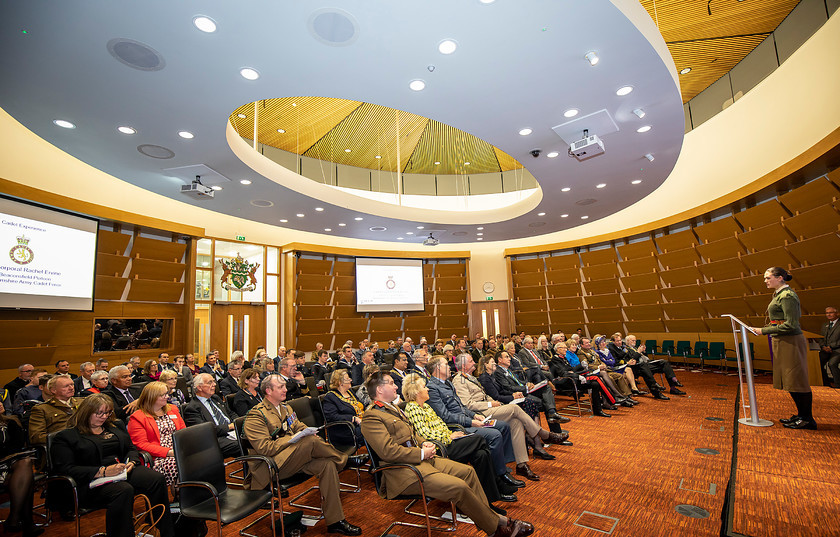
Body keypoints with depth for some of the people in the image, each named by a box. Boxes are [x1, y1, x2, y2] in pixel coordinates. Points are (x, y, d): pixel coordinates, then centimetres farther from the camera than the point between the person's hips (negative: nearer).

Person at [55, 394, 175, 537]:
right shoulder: (66, 437, 4)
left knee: (158, 480, -25)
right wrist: (103, 471, -18)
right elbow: (66, 469, -6)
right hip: (93, 481, -5)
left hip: (123, 471, 5)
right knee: (124, 490, -39)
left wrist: (131, 462, -3)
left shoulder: (116, 426, 21)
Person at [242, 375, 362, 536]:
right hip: (270, 467, -7)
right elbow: (265, 448, -17)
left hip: (295, 459, 7)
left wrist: (308, 432, -4)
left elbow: (300, 427, 21)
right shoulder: (256, 416, -7)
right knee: (310, 441, -31)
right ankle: (342, 459, -4)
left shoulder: (285, 408, 19)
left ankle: (335, 522, -13)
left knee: (327, 464, -20)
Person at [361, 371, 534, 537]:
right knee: (459, 487, -19)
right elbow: (389, 451, -22)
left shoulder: (392, 408, 18)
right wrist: (422, 453, -15)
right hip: (404, 472, -10)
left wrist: (424, 443, 6)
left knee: (467, 471, 1)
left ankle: (490, 515, 12)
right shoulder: (371, 417, -14)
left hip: (421, 459, 10)